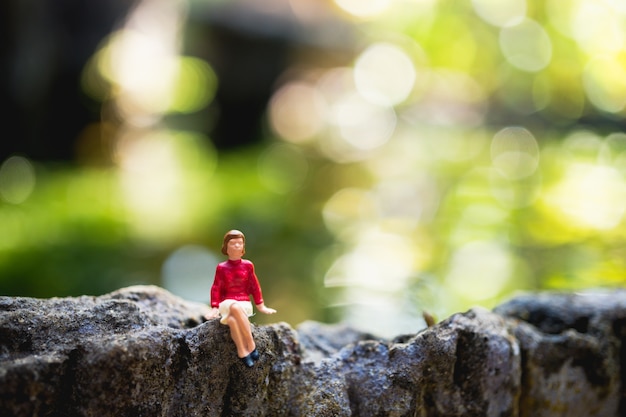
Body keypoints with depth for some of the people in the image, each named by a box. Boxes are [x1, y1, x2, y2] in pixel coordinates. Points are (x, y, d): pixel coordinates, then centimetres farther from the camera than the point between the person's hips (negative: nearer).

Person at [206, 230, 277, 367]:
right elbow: (216, 288, 3)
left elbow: (254, 286, 11)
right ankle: (251, 345, -36)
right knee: (235, 308, -38)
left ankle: (243, 351, -29)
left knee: (232, 318, -36)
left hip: (244, 303, 0)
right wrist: (215, 308, -6)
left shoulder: (248, 265, 7)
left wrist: (261, 306, 10)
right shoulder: (221, 267, 4)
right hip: (227, 303, 0)